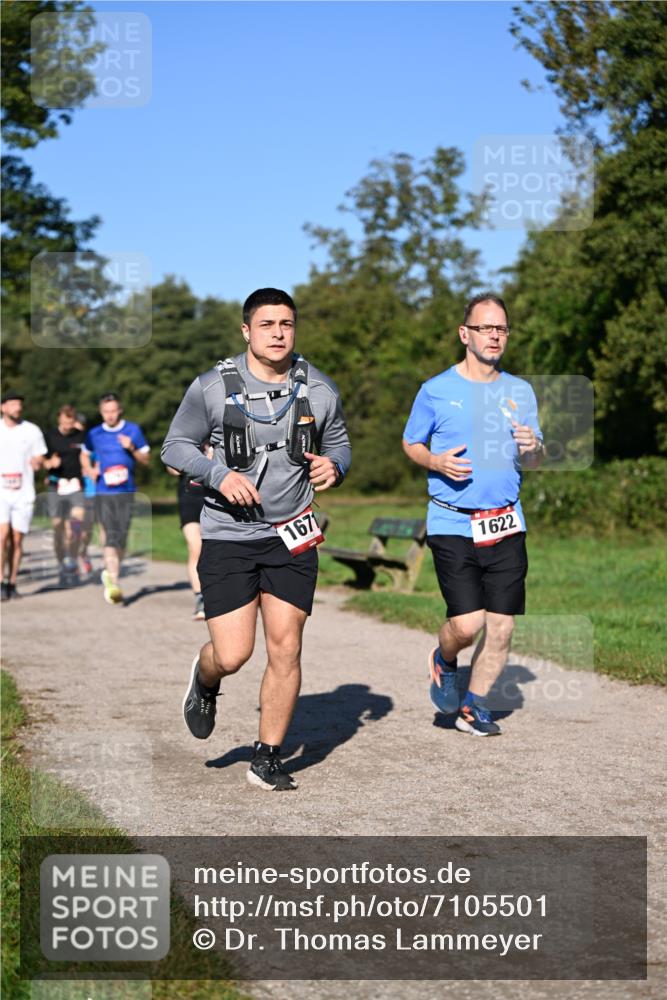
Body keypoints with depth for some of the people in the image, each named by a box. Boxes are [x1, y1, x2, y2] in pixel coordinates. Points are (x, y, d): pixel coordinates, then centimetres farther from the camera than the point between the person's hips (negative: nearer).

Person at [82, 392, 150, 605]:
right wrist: (89, 471, 5)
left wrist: (132, 448, -10)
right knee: (111, 536, -12)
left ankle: (110, 573, 25)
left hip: (126, 492, 1)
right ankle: (113, 584, -17)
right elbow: (84, 455, 24)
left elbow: (146, 459, 8)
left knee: (122, 536, 3)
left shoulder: (133, 430, 5)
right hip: (103, 492, -1)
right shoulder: (94, 434, 7)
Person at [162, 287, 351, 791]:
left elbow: (339, 444, 16)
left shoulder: (320, 391, 2)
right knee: (232, 656, -7)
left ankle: (267, 758, 14)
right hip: (227, 536, -2)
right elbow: (175, 446, 1)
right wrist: (219, 475, -16)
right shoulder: (212, 387, -7)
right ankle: (204, 681, 31)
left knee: (286, 648, -2)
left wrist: (333, 466, -8)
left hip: (292, 536, 2)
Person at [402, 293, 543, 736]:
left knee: (501, 626, 2)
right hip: (452, 525, -3)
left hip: (506, 525, 3)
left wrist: (532, 448, -9)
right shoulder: (436, 390, 0)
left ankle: (474, 707, 22)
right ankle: (445, 660, 22)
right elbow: (410, 443, 11)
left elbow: (533, 462, 15)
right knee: (467, 624, -12)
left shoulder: (520, 392, 9)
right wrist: (437, 461, -10)